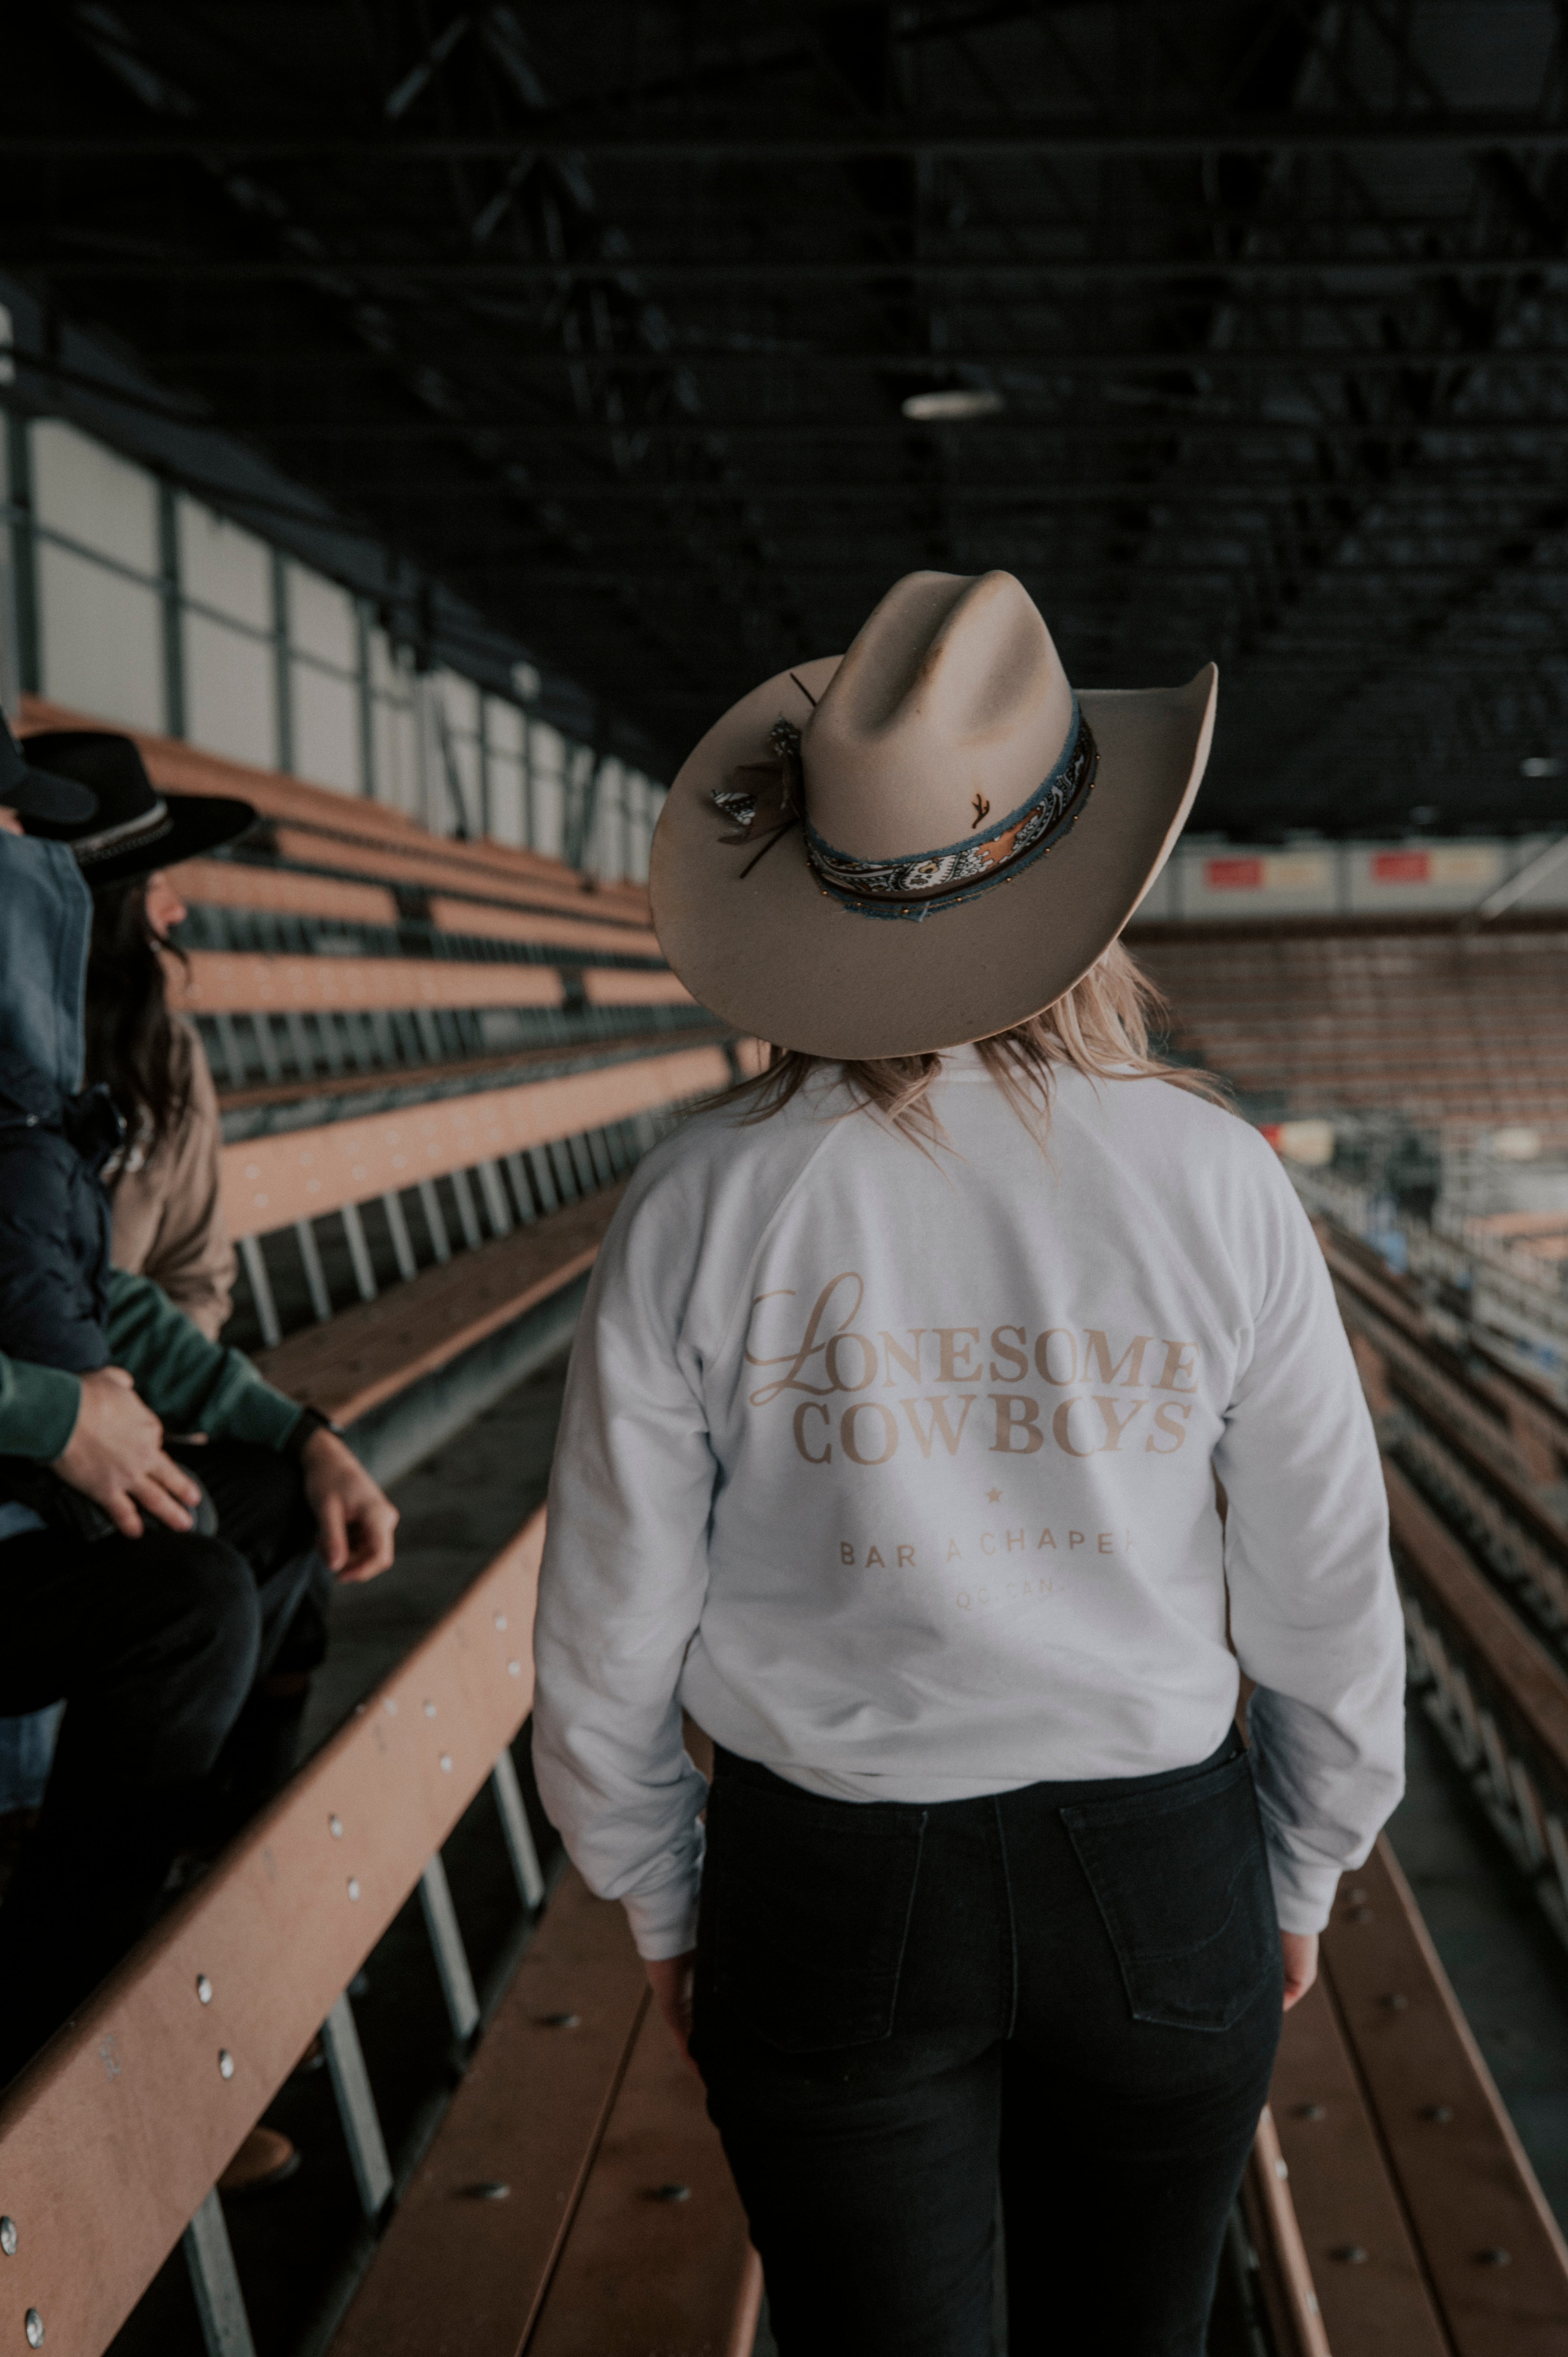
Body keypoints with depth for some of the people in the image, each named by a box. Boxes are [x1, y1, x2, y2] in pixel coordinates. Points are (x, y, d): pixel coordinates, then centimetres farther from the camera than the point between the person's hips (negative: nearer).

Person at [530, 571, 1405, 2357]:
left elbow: (606, 1640, -7)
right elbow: (1329, 1604, -4)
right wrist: (1301, 1879, 13)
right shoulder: (1212, 1179, -13)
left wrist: (660, 1906, 10)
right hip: (1159, 1877, 1)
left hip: (828, 1892, -1)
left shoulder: (703, 1206, -15)